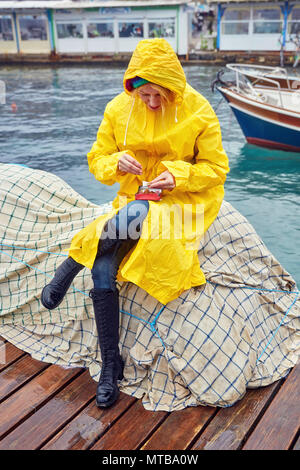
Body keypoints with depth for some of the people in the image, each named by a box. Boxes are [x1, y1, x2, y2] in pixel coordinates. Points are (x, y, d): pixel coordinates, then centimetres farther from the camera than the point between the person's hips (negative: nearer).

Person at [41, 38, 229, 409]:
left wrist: (178, 176, -22)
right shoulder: (119, 109, 0)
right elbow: (97, 160, 4)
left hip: (184, 198, -2)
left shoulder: (198, 111, -7)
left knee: (131, 218, -39)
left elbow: (216, 168, -3)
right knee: (103, 273, -20)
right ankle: (111, 365, -3)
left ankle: (69, 267, -11)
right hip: (134, 199, 3)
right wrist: (116, 162, -19)